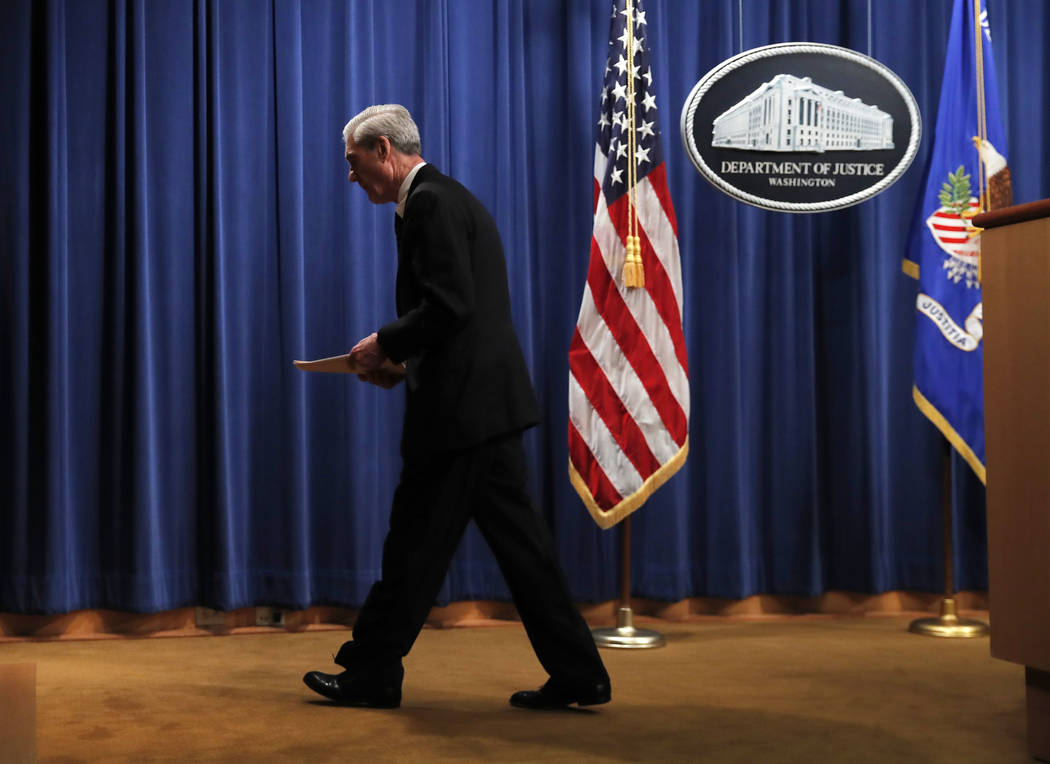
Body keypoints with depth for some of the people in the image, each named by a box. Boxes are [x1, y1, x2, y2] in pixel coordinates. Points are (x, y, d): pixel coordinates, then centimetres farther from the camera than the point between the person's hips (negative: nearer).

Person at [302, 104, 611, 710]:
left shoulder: (429, 202, -11)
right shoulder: (448, 197, 21)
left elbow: (450, 305, -21)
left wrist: (386, 345, -7)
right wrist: (405, 360, 14)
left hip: (463, 405, -10)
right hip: (488, 397, 10)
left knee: (418, 543, 1)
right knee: (517, 539, 10)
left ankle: (372, 674, 14)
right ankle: (577, 674, 12)